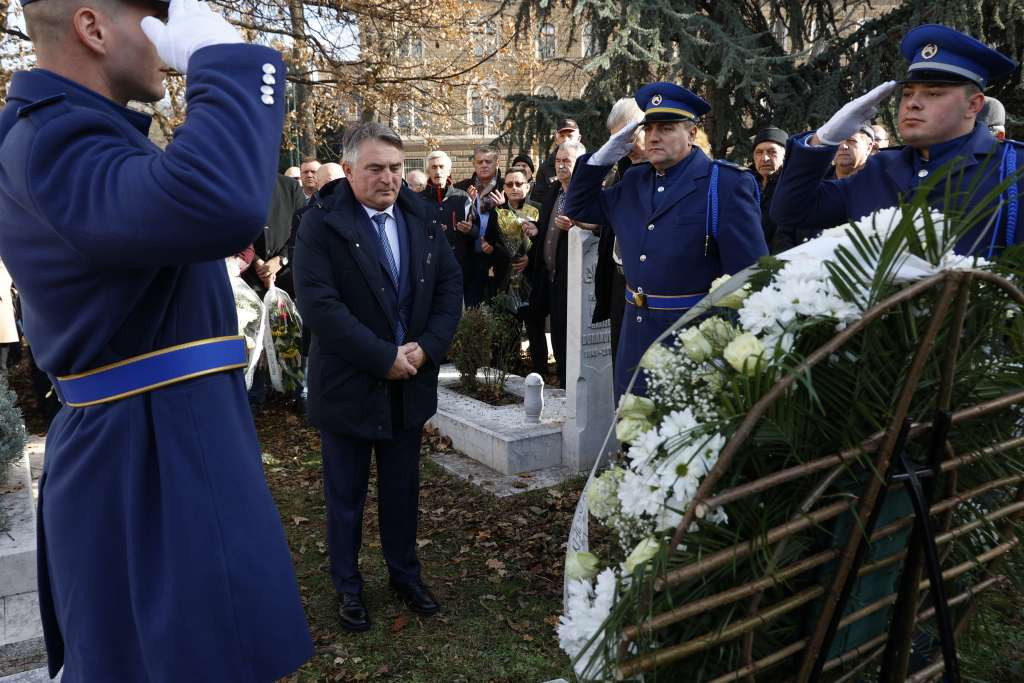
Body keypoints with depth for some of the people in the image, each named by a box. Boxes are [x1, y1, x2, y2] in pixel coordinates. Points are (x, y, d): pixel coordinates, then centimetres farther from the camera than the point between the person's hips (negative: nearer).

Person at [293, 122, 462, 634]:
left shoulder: (423, 219, 3)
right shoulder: (321, 223, -12)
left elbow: (450, 285, 3)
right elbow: (318, 304, -21)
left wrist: (427, 347, -11)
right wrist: (384, 358, -21)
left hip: (411, 381, 4)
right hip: (347, 384, -4)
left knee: (403, 487, 18)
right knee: (345, 494, 13)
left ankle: (405, 573, 38)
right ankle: (347, 585, 33)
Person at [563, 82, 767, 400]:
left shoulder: (726, 184, -10)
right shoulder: (634, 182, 9)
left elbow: (751, 274, -13)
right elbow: (578, 207, 20)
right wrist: (603, 158, 3)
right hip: (637, 338, 6)